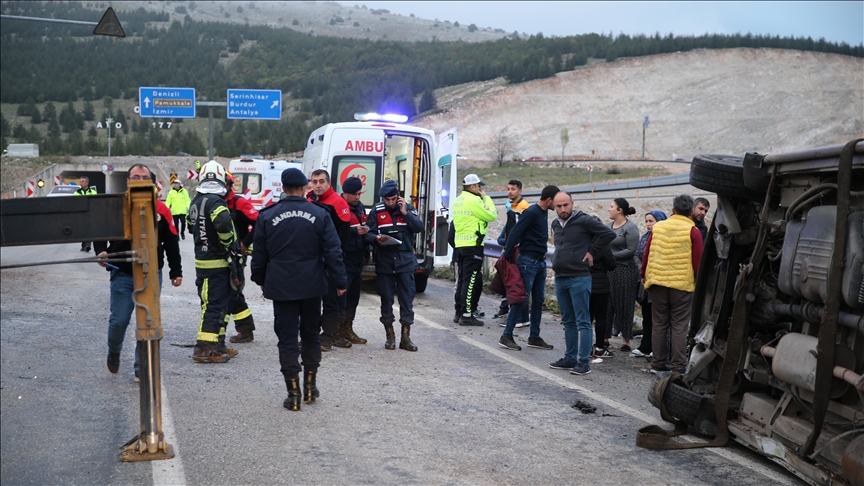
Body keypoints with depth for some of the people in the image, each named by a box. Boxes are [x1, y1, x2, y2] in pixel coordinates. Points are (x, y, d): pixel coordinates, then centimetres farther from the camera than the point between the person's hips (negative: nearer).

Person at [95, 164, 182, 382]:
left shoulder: (161, 209, 3)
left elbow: (171, 243, 8)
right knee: (119, 320, 2)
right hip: (122, 275, -1)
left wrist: (176, 271, 9)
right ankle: (113, 354, 33)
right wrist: (101, 251, -13)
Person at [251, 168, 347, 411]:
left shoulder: (267, 216, -2)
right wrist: (339, 281, 1)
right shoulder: (320, 214, -3)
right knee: (311, 335, 17)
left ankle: (294, 393, 2)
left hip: (281, 287, -1)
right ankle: (310, 387, 23)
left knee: (287, 339, 4)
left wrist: (260, 280, 19)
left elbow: (259, 253, 5)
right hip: (312, 285, 1)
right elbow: (333, 251, -5)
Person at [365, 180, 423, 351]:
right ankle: (390, 335, 19)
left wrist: (405, 213, -13)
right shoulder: (376, 211, 3)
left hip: (405, 261, 0)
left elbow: (419, 227, -6)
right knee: (386, 299, 6)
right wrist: (376, 238, -20)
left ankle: (405, 337, 9)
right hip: (384, 262, 0)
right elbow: (368, 234, 1)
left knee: (407, 299, 1)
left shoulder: (408, 208, 5)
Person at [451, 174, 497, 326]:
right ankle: (467, 315, -6)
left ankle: (459, 313, 19)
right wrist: (486, 197, -1)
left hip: (459, 245, 9)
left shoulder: (458, 201, 15)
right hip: (473, 245, -9)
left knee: (462, 279, 14)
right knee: (471, 281, -6)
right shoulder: (473, 201, -14)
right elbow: (491, 215, -10)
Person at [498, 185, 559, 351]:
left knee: (538, 301, 10)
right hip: (528, 261, -9)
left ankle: (534, 337, 17)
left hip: (540, 262, 9)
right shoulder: (531, 212, -15)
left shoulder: (544, 212, 13)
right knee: (522, 300, -6)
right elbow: (515, 233, -17)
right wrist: (507, 256, -17)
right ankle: (506, 336, 1)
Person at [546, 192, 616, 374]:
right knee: (568, 321, 14)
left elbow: (609, 234, -11)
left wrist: (592, 251, -9)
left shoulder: (584, 221, -9)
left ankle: (584, 362, -1)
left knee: (582, 322, -4)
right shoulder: (555, 224, 13)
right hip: (560, 278, 7)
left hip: (579, 278, -7)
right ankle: (570, 358, 22)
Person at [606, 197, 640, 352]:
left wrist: (611, 256, -17)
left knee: (624, 306, 0)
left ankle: (625, 341, 9)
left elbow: (631, 250, -16)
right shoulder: (609, 226, 12)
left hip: (625, 271, -6)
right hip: (609, 270, 6)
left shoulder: (630, 228, -9)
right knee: (606, 305, 6)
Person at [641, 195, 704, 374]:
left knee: (659, 324, 11)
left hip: (657, 282, 3)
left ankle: (657, 364, 15)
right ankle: (679, 367, 1)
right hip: (682, 285, -3)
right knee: (679, 326, 1)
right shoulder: (693, 232, -5)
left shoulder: (657, 227, 5)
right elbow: (697, 261, -5)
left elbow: (646, 254, 8)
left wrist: (644, 275, 19)